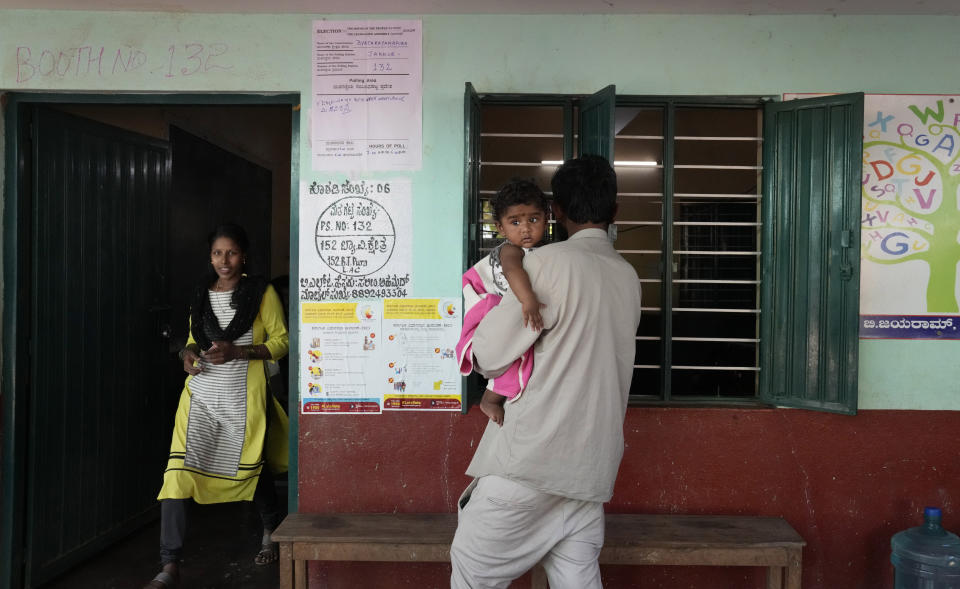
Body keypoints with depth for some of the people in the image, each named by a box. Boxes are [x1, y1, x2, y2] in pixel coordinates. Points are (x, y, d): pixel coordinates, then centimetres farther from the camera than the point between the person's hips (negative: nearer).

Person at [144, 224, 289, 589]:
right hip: (200, 394, 3)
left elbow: (281, 341, -5)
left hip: (243, 396, -3)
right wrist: (189, 352, 0)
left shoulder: (261, 293, -3)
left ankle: (271, 532, 41)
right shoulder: (201, 294, 11)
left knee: (250, 468, 12)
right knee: (178, 470, -10)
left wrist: (236, 351, -18)